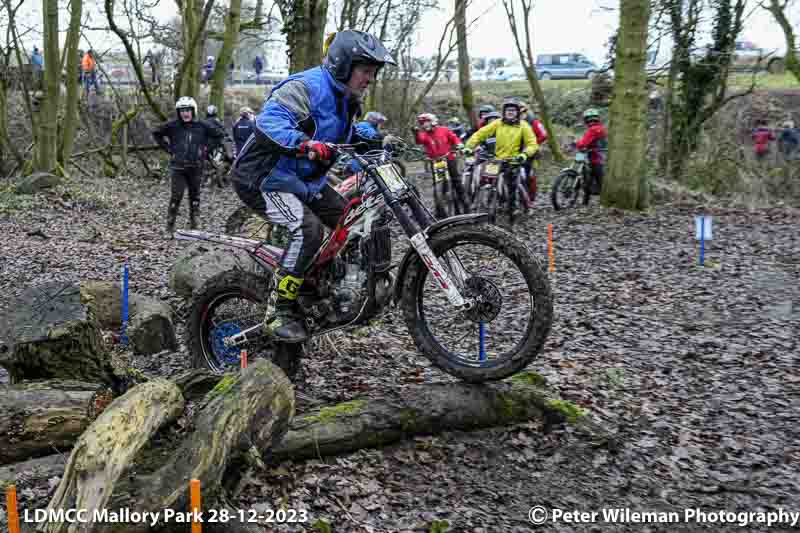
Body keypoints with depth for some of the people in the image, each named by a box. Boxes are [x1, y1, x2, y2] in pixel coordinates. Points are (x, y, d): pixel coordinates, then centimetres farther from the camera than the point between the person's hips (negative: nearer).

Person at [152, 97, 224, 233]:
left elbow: (217, 135, 12)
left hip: (195, 166, 2)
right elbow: (156, 133, 10)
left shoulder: (202, 126, -2)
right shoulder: (173, 125, -3)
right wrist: (167, 147, 3)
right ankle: (170, 224, -1)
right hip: (178, 166, -2)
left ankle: (193, 221, 23)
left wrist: (206, 148, 5)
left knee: (195, 195, 10)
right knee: (177, 195, -8)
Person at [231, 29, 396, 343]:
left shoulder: (346, 99, 8)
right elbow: (269, 120, -37)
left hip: (305, 181, 10)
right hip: (264, 179, -9)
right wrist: (304, 143, -54)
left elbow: (345, 132, 27)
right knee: (308, 228, -31)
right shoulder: (306, 87, -22)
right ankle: (278, 312, -20)